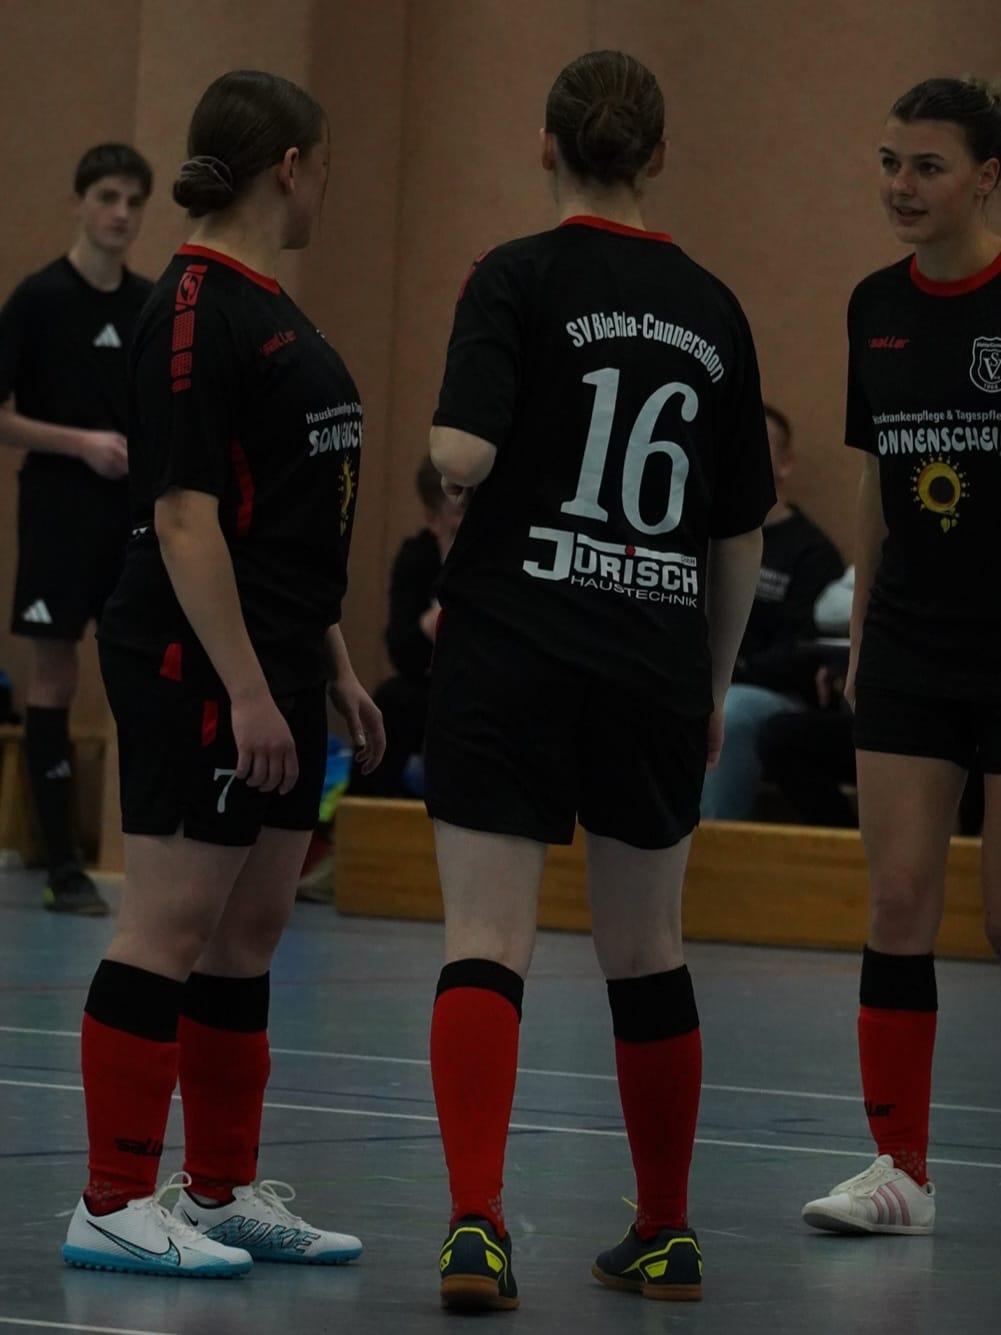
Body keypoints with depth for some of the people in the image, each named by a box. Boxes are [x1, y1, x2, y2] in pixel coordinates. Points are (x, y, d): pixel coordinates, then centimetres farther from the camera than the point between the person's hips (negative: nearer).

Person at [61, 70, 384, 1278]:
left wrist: (334, 670, 20)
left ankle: (223, 1189, 19)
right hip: (196, 667, -10)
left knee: (249, 932, 12)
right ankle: (113, 1205, -2)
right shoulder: (197, 308, -14)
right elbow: (186, 517, -19)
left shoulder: (264, 306, 15)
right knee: (171, 926, -7)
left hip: (270, 669, 10)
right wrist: (244, 689, -22)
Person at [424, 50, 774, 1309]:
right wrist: (712, 689, 20)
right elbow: (740, 533, 10)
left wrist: (451, 460, 4)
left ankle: (476, 1225, -19)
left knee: (486, 947, -4)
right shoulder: (710, 309, 7)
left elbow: (462, 454, -19)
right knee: (646, 953, 16)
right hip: (658, 666, 3)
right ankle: (665, 1235, 25)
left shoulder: (518, 279, -5)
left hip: (512, 650, -3)